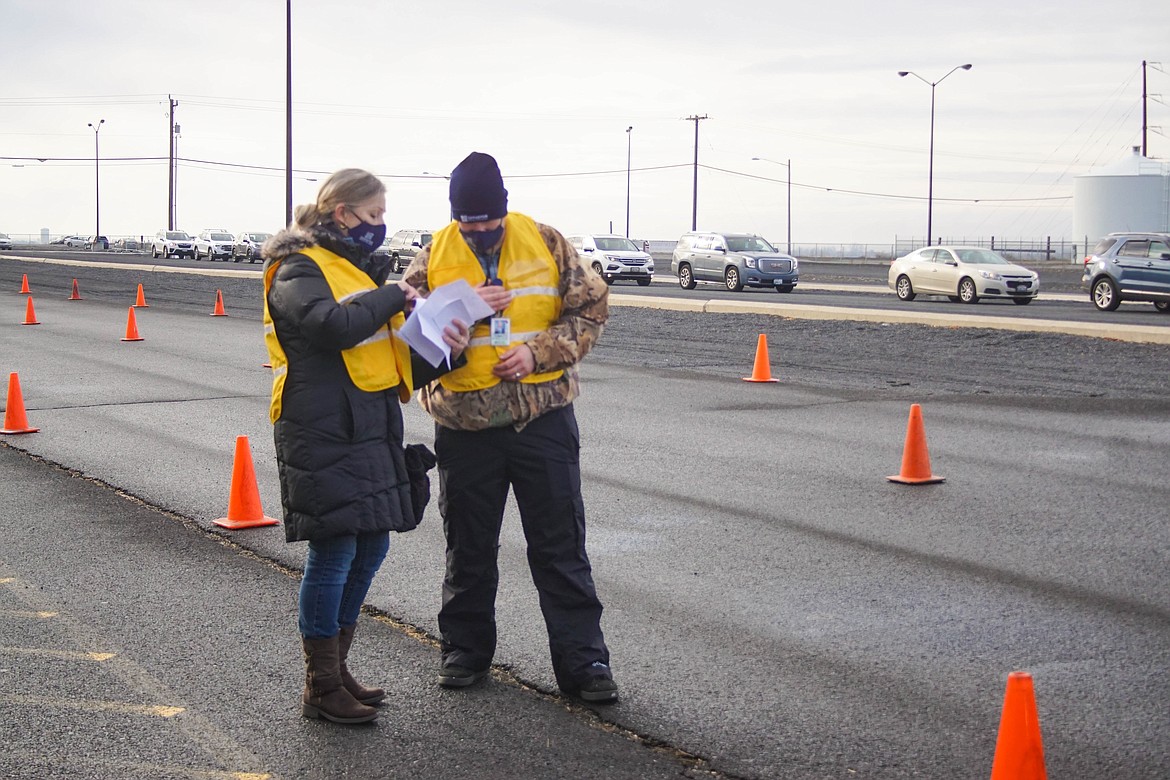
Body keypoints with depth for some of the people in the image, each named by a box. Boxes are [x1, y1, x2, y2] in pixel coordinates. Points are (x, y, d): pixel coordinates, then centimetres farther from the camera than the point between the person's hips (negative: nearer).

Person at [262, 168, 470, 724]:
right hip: (323, 434, -9)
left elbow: (399, 357, 23)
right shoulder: (299, 270, -8)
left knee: (370, 546, 12)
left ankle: (335, 668, 26)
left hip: (372, 430, 9)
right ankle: (321, 688, 6)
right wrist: (393, 298, -13)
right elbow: (332, 325, -28)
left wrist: (443, 351, 4)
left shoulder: (358, 267, 21)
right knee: (333, 552, -6)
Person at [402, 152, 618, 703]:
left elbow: (591, 307, 0)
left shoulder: (546, 243, -1)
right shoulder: (432, 259, 0)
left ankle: (582, 661, 10)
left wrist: (538, 352, -13)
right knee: (469, 548, 13)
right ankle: (465, 649, 29)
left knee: (561, 545, 3)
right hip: (464, 425, 1)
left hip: (544, 419, -1)